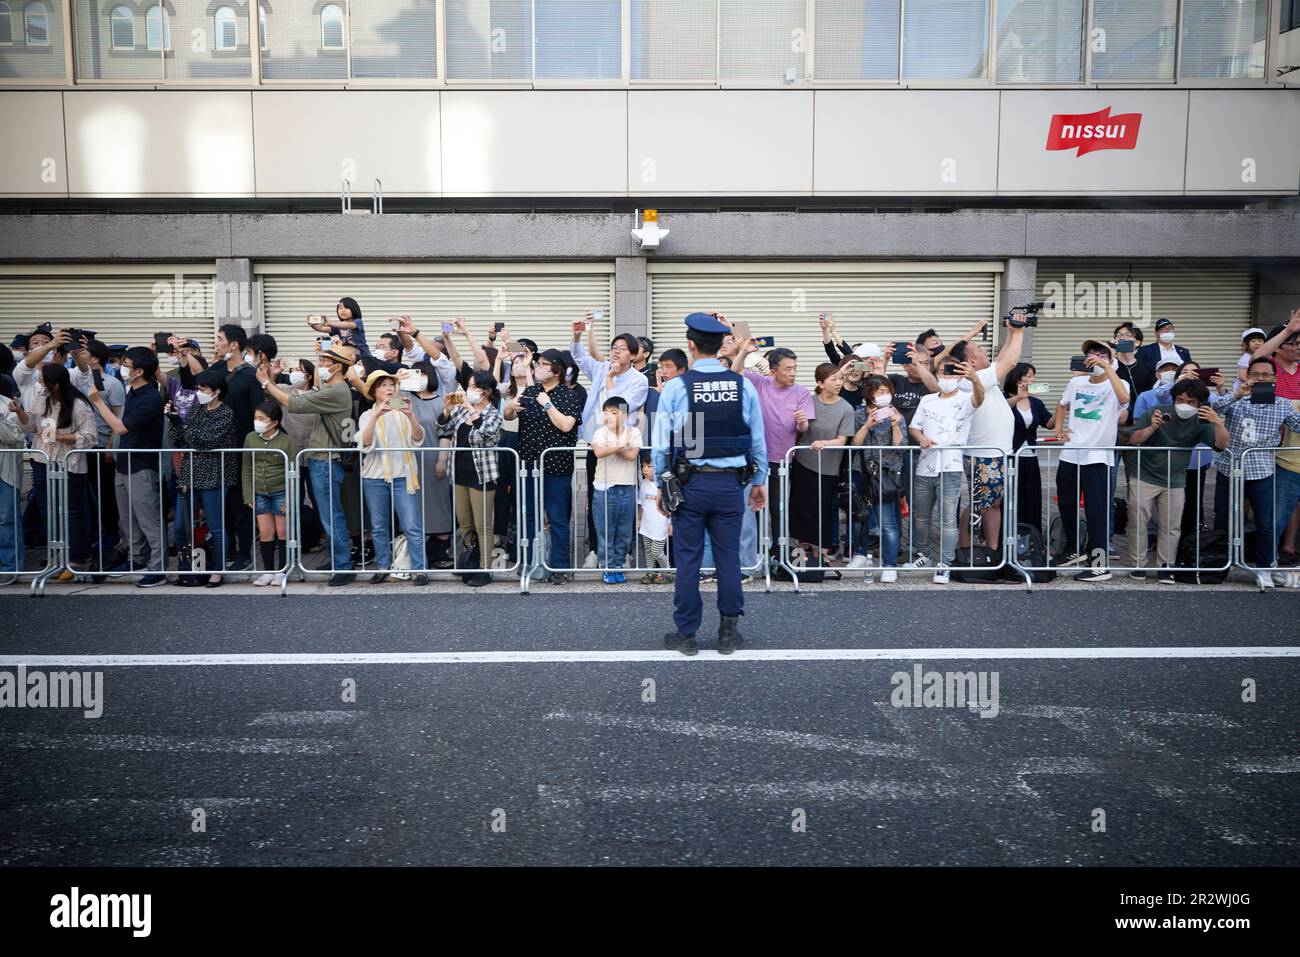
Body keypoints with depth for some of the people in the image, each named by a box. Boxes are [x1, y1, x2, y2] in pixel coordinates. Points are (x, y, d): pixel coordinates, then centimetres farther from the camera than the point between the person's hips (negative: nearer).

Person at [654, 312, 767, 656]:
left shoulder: (676, 386, -7)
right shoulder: (743, 385, -1)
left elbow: (662, 442, -4)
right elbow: (758, 439, 4)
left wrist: (660, 484, 7)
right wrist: (759, 481, 15)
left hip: (690, 482, -2)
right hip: (731, 483, 2)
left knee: (688, 559, 6)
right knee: (728, 557, 10)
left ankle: (686, 634, 15)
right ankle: (728, 633, 17)